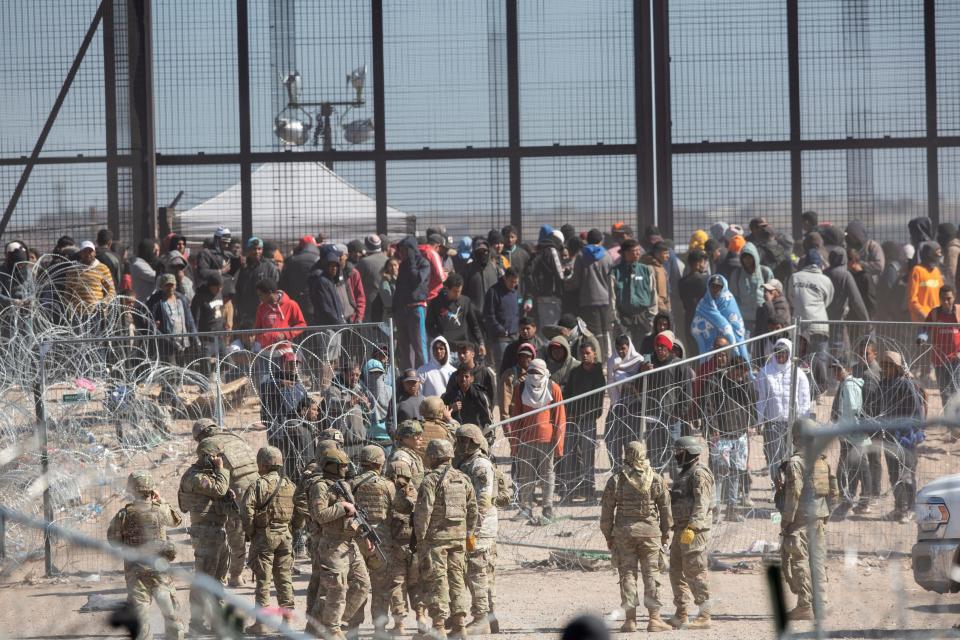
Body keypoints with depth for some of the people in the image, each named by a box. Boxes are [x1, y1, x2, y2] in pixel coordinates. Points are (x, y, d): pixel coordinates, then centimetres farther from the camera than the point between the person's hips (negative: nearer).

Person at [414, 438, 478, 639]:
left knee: (436, 580, -2)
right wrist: (470, 534, 20)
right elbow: (472, 508, 13)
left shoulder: (431, 480, -10)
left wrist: (420, 536, -7)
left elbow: (423, 511, -15)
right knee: (457, 579, 11)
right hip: (458, 535, 6)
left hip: (436, 535, -6)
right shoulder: (463, 479, 9)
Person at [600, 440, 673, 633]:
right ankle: (654, 618, 0)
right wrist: (666, 532, 15)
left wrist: (608, 535, 10)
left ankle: (630, 619, 1)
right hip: (650, 531, 0)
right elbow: (665, 508, 5)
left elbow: (607, 510, 1)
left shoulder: (615, 480, -2)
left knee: (627, 574, 4)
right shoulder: (656, 480, 0)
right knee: (651, 573, 4)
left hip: (624, 531, 0)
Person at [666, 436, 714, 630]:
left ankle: (704, 617, -7)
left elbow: (702, 504, -20)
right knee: (677, 572, 10)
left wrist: (691, 527, -28)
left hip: (694, 532, -10)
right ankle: (680, 616, 15)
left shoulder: (699, 474, -11)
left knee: (695, 573, -9)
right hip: (681, 531, 10)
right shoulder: (683, 474, 20)